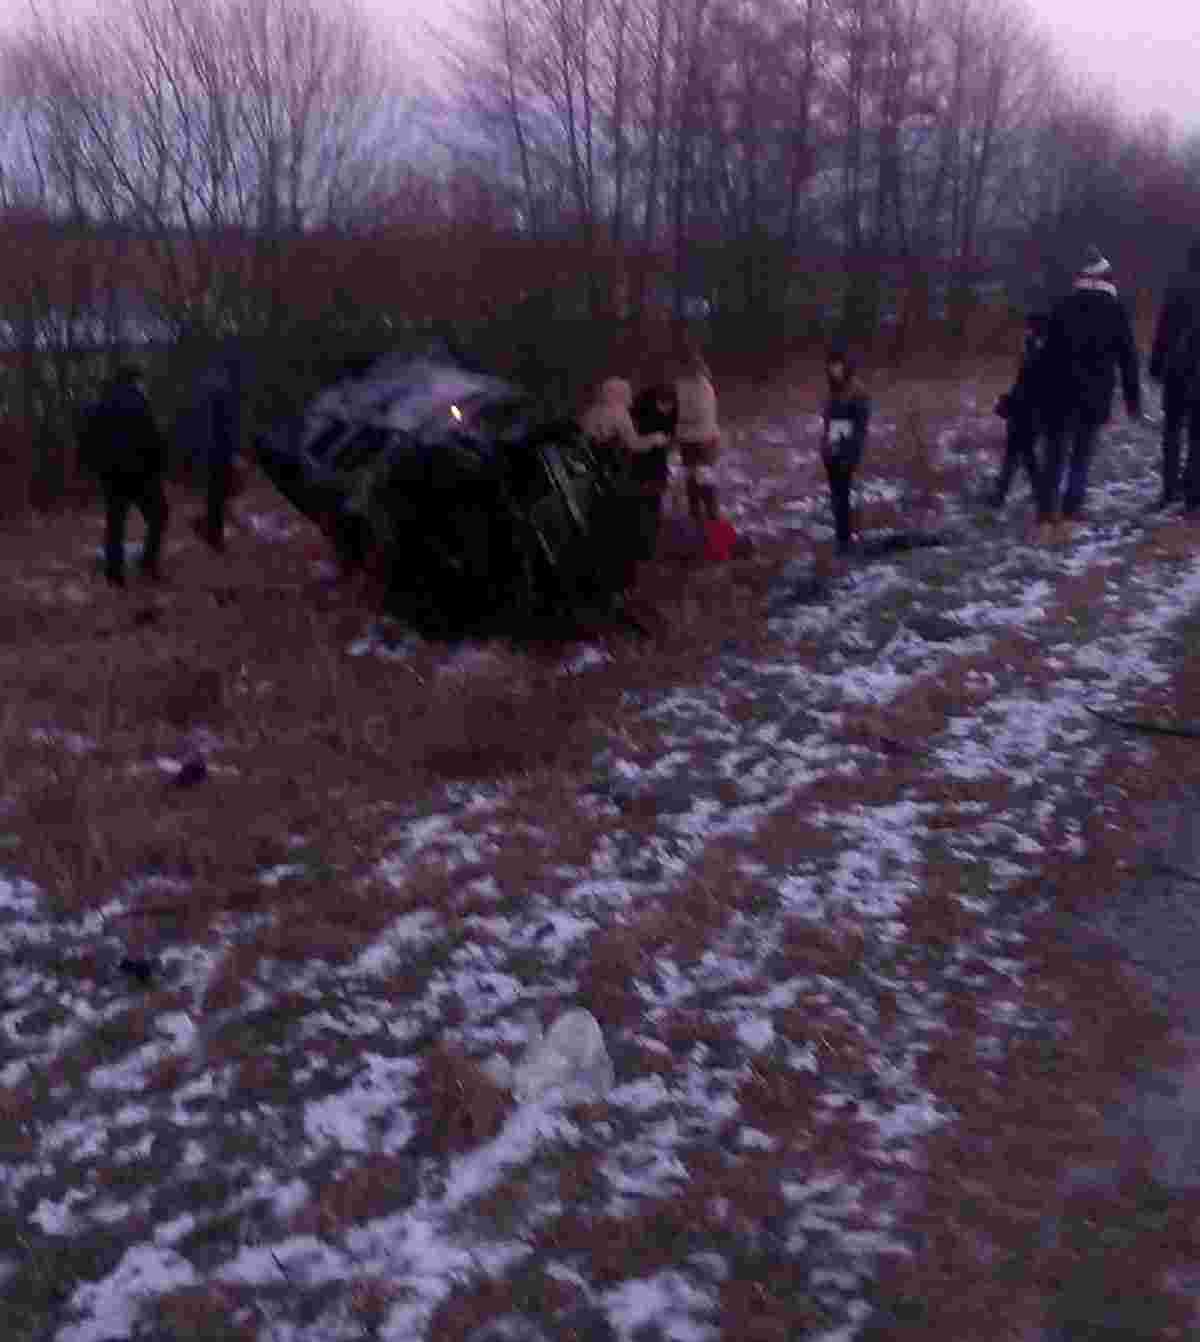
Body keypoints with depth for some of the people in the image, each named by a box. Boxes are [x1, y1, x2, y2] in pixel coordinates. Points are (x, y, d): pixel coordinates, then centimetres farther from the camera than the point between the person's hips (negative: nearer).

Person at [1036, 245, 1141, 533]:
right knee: (1083, 453, 10)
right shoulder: (1117, 311, 1)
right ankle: (1071, 510, 7)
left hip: (1062, 391, 1)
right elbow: (1128, 358, 2)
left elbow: (1049, 353, 3)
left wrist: (1044, 390, 8)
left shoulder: (1062, 307, 3)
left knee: (1055, 453, 6)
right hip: (1097, 394, -1)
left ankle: (1046, 514, -2)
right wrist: (1133, 398, 7)